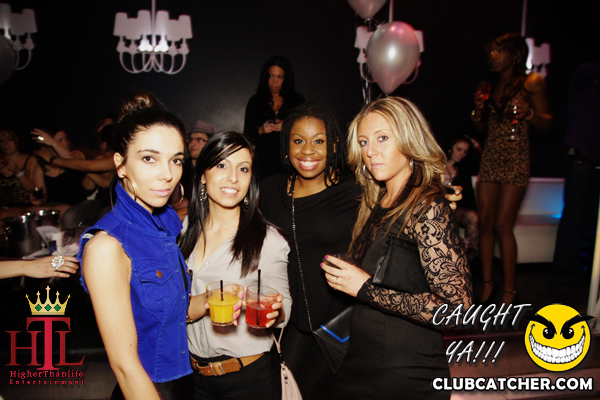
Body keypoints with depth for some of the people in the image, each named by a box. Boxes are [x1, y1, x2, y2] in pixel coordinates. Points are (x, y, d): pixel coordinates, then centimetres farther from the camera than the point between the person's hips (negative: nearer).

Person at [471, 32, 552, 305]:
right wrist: (478, 111, -2)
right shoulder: (490, 85, 14)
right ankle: (487, 283, 13)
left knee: (502, 226, -9)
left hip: (515, 160, -5)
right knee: (485, 222, 1)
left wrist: (528, 112, -19)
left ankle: (509, 289, 5)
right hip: (490, 158, 5)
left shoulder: (531, 82, 1)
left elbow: (547, 124, -1)